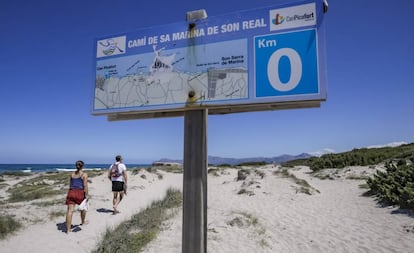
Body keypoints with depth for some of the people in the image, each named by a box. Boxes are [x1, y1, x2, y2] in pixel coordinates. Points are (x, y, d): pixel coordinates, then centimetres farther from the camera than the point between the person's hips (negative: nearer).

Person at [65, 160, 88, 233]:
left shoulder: (72, 174, 15)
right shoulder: (84, 174, -1)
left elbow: (70, 185, 18)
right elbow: (85, 185, -8)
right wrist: (86, 195, -7)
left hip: (71, 192, 4)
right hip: (80, 193, -4)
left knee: (70, 211, -1)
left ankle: (68, 229, -4)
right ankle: (83, 222, 40)